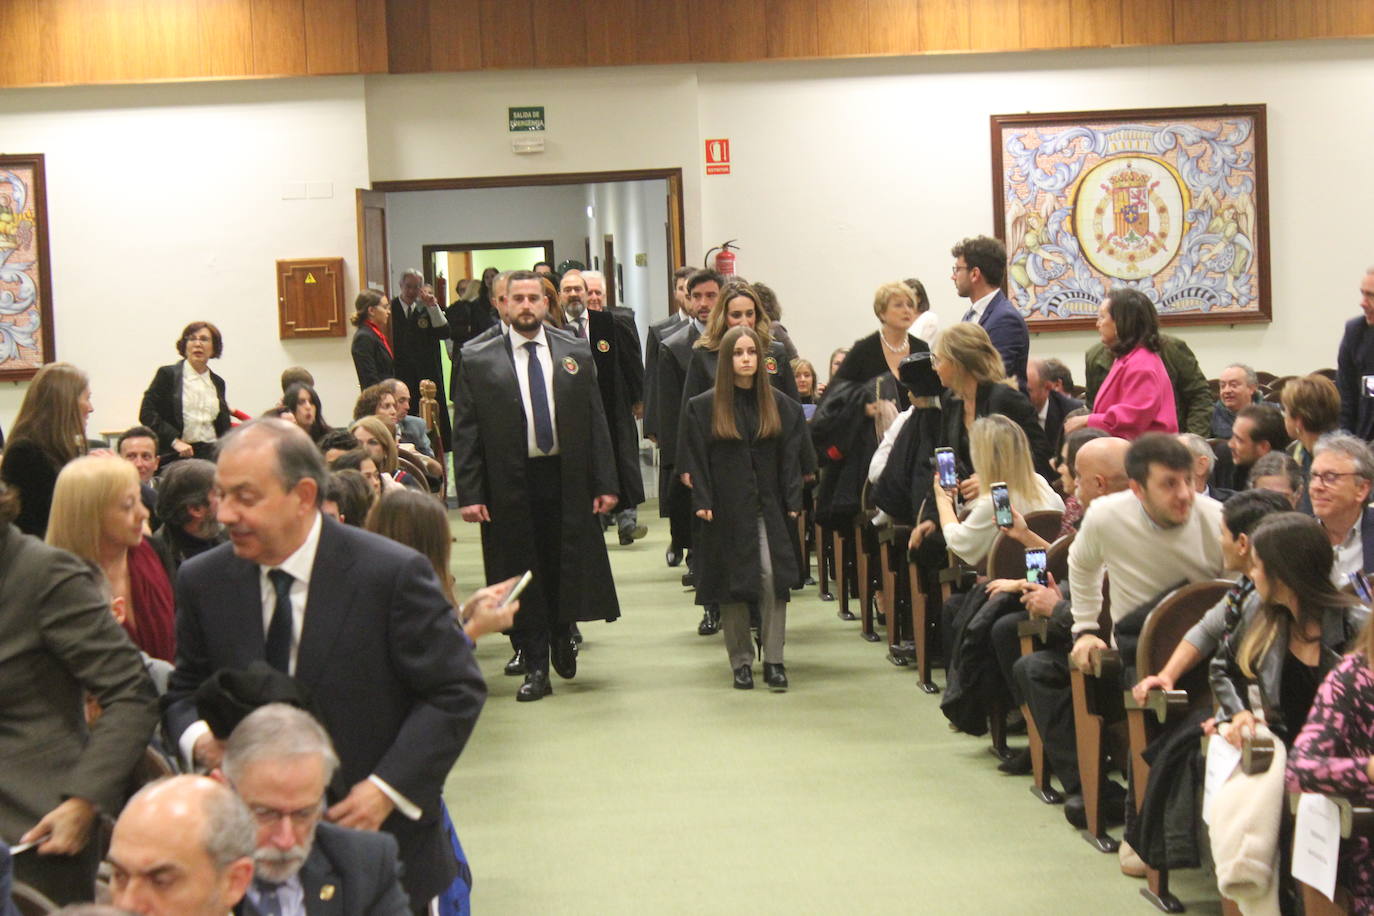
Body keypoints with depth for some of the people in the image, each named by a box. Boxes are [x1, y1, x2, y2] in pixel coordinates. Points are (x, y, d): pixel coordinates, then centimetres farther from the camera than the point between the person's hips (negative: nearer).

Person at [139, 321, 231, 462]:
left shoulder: (217, 382, 17)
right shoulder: (167, 374, 4)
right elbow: (146, 414, -4)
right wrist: (175, 441, -13)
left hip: (211, 455, 3)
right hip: (175, 456, -3)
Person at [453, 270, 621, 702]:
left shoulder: (576, 355, 7)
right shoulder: (478, 361, 1)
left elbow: (596, 423, 7)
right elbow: (465, 433, 0)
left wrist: (605, 483, 1)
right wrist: (469, 494, -8)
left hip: (568, 480, 1)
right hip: (510, 485, -1)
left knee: (568, 569, 6)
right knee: (522, 577, 4)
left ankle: (563, 635, 34)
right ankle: (535, 668, 14)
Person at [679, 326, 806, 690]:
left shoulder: (780, 405, 7)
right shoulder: (703, 407, 2)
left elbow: (790, 457, 7)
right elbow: (696, 460, 1)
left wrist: (792, 503, -1)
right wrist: (702, 502, -8)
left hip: (769, 508, 1)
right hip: (727, 510, -1)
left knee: (773, 578, -10)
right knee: (732, 587, 3)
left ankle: (773, 661, -4)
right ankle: (741, 662, 12)